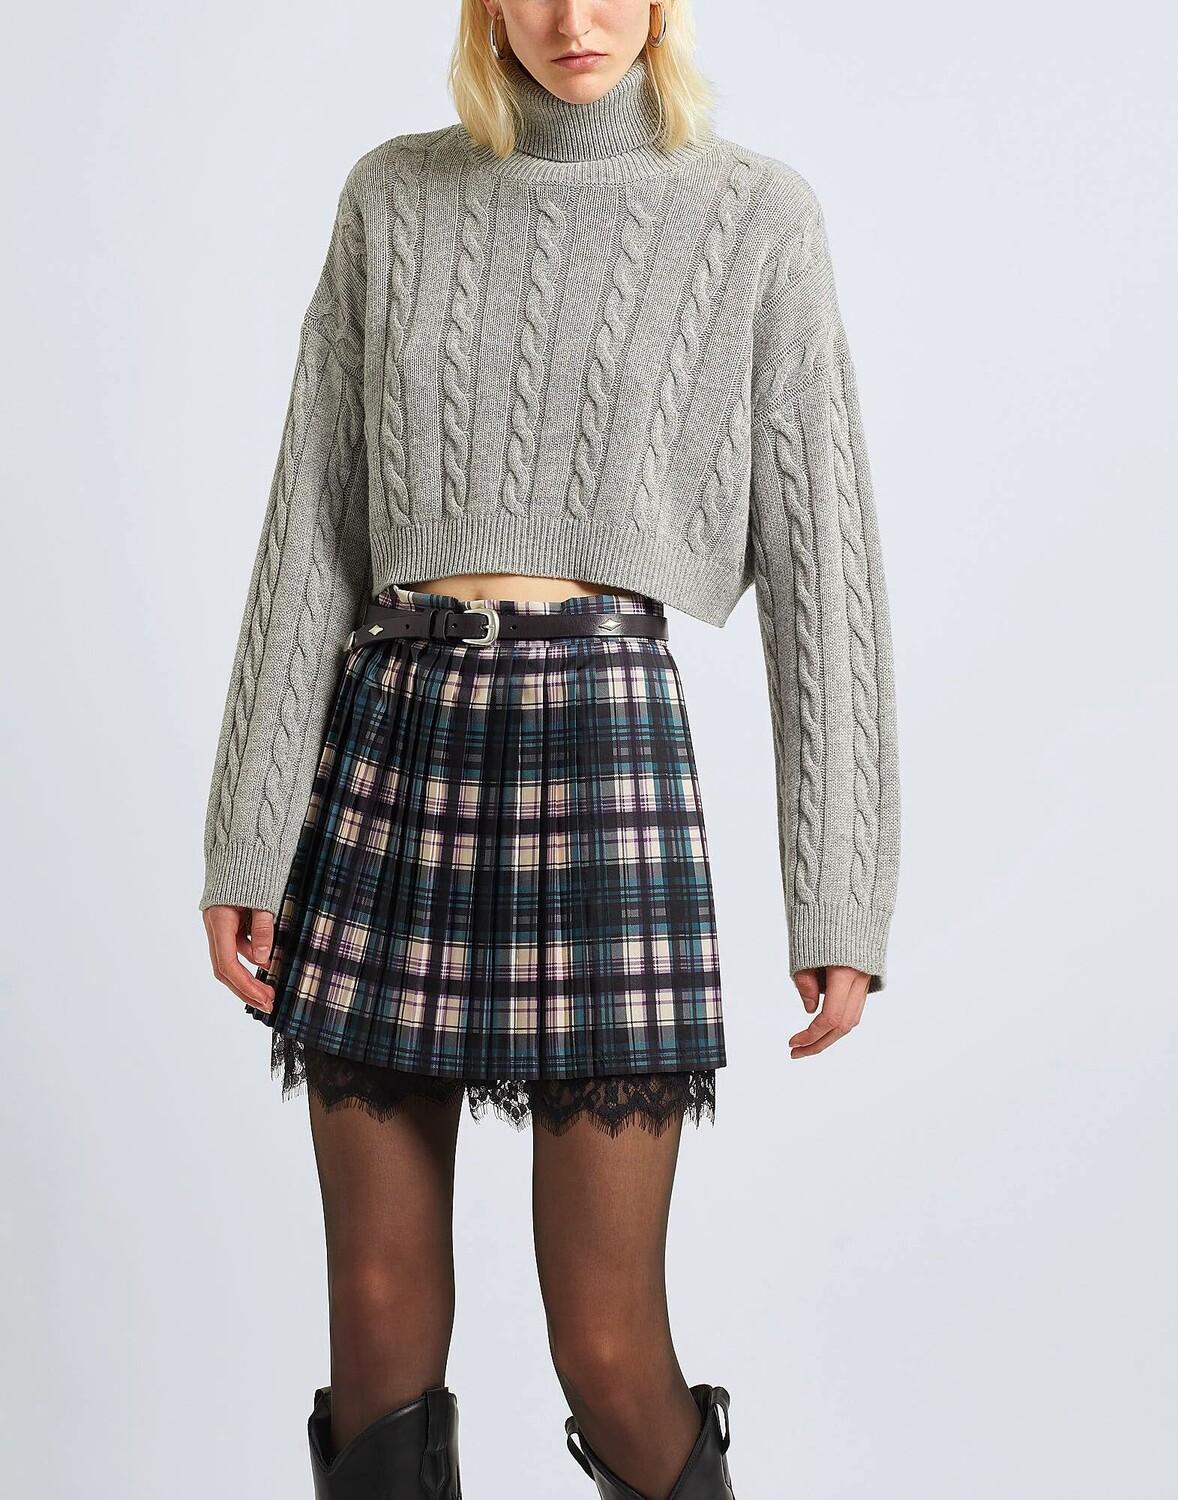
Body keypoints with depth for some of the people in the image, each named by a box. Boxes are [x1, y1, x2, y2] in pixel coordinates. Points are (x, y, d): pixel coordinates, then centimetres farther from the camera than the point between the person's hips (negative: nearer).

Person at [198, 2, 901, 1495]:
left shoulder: (755, 218, 5)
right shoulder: (394, 197, 10)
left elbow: (819, 561, 1)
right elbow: (314, 529, 7)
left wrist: (843, 900, -3)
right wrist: (245, 838, 1)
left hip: (606, 744, -2)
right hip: (386, 749, 3)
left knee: (608, 1346, -2)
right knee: (377, 1312, 7)